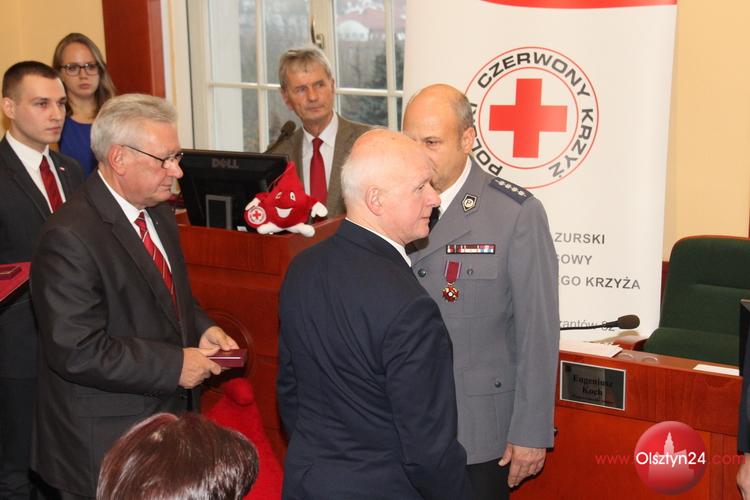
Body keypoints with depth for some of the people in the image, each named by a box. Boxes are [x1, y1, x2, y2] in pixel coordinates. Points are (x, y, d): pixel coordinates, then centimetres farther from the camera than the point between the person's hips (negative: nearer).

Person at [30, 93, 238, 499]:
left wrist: (201, 329, 1)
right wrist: (174, 365, -22)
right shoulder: (71, 238, -22)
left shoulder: (159, 214, 8)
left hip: (170, 416, 8)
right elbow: (76, 351, -26)